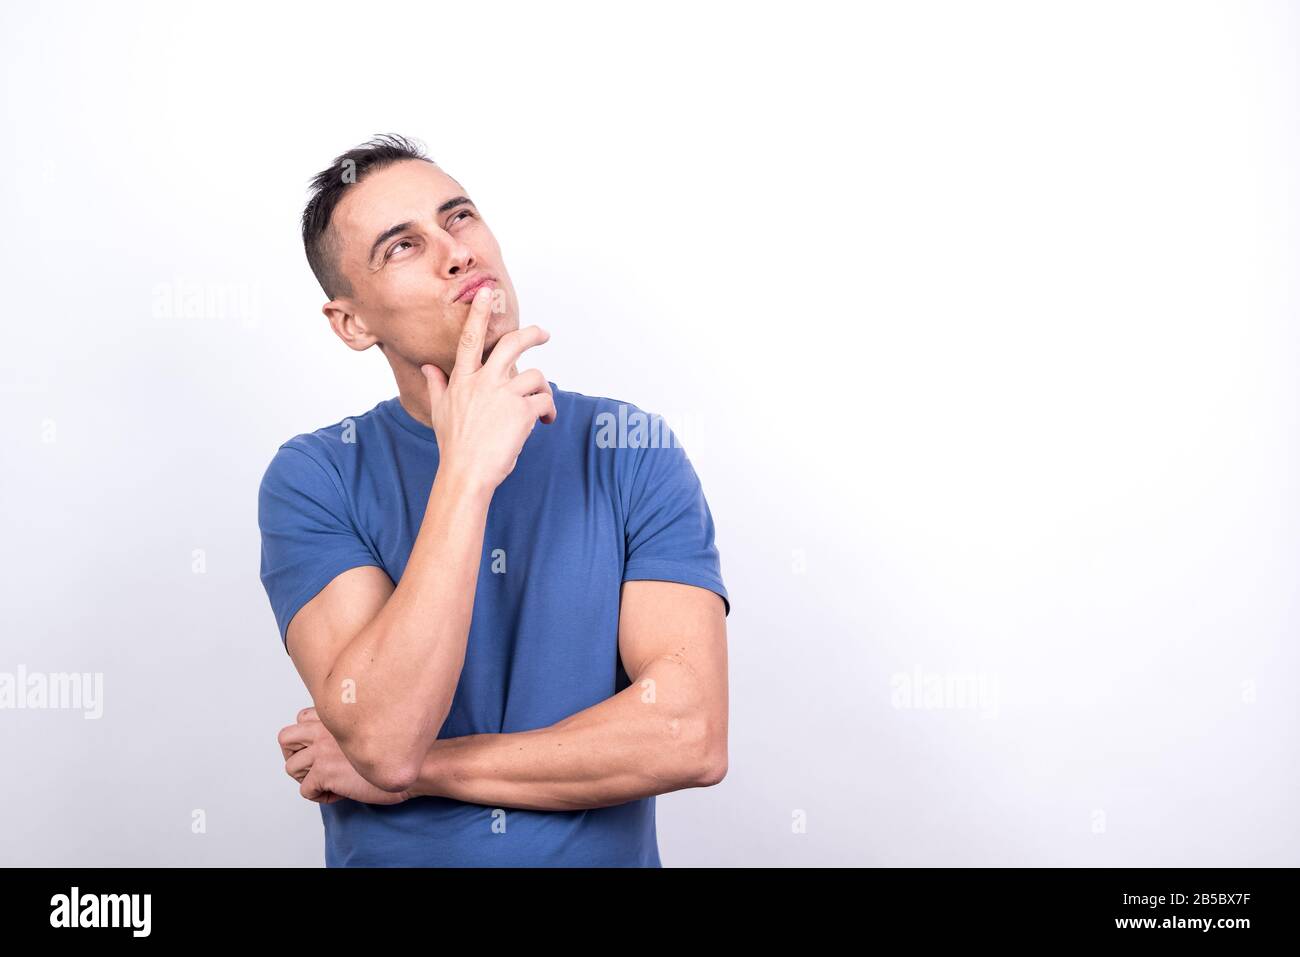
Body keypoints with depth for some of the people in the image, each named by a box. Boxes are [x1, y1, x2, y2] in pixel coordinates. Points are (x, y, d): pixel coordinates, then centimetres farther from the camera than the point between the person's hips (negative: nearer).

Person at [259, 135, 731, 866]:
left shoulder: (634, 452, -5)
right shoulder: (313, 480, -6)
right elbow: (383, 741, -19)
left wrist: (416, 770, -13)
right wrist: (467, 470, -22)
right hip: (391, 852, 1)